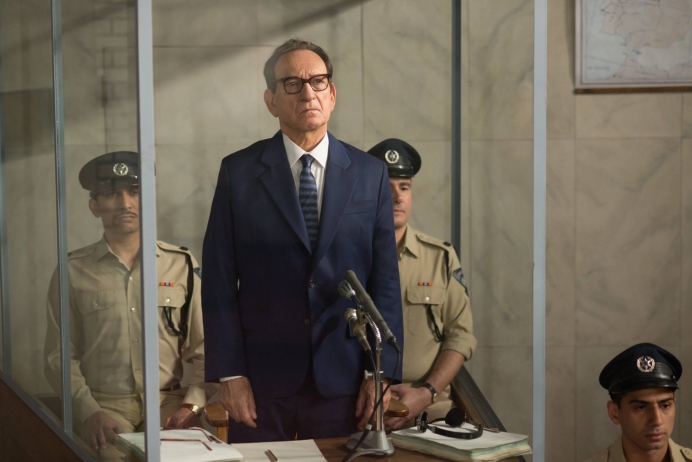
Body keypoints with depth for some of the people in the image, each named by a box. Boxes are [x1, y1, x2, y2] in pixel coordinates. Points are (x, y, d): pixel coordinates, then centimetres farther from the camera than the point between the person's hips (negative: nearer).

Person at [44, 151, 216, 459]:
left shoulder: (181, 265, 8)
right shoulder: (73, 271, 6)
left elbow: (204, 349, 8)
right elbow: (61, 356, 5)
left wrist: (191, 404, -8)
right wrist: (89, 412, -10)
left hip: (168, 400, 1)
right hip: (105, 403, -1)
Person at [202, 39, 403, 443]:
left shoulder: (370, 174, 5)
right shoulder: (239, 173, 1)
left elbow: (385, 281, 4)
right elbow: (219, 281, -1)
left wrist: (383, 372, -2)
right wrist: (229, 373, -7)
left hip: (342, 377, 1)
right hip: (262, 379, -1)